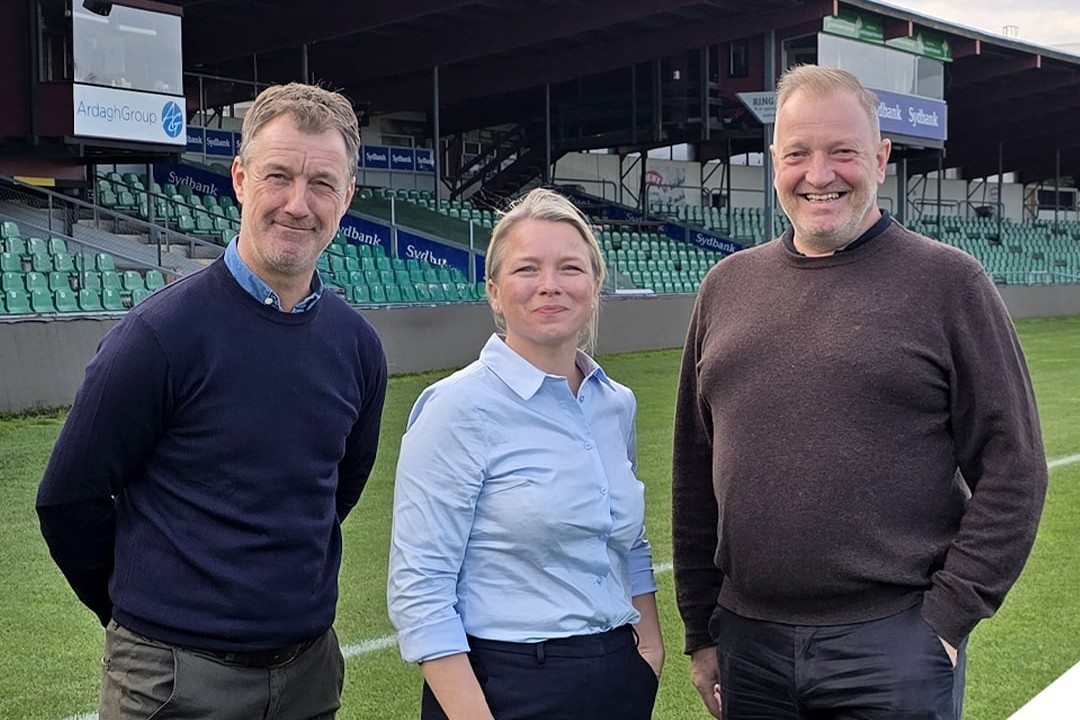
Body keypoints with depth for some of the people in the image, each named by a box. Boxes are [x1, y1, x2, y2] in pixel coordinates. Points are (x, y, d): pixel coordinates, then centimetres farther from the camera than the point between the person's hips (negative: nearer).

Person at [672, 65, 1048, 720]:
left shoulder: (947, 281, -4)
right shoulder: (728, 285, 8)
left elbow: (1012, 469, -5)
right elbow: (695, 469, 11)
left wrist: (948, 615, -9)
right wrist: (700, 628, 10)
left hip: (895, 645, -4)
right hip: (747, 639, 4)